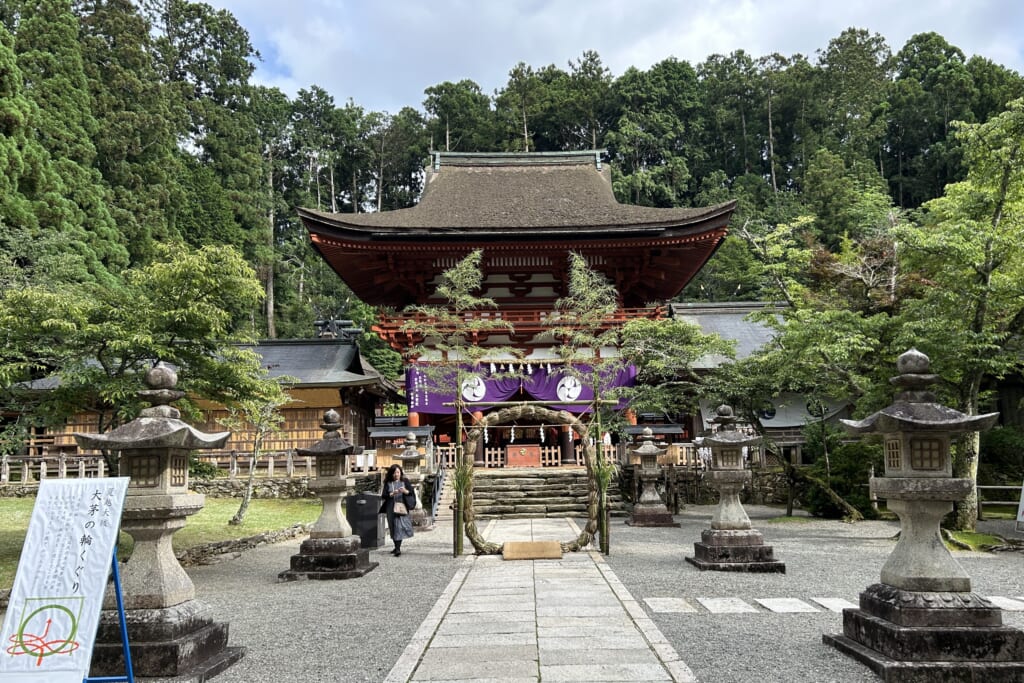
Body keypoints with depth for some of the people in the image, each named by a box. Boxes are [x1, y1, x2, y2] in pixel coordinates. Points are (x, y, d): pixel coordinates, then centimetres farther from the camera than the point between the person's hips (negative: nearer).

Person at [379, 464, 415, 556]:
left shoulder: (405, 481, 7)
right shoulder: (388, 483, 8)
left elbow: (411, 493, 3)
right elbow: (383, 495, 1)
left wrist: (405, 491, -17)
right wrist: (392, 494, -16)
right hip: (391, 508, 2)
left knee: (400, 526, -13)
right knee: (393, 527, 7)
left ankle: (398, 548, -18)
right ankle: (397, 547, 20)